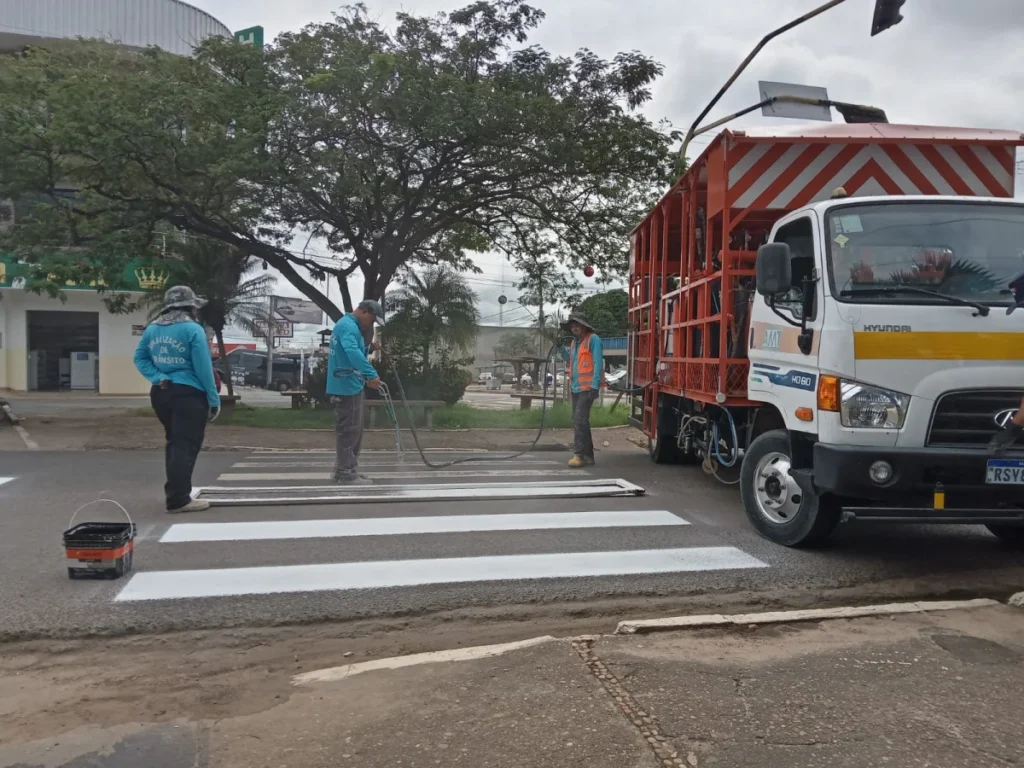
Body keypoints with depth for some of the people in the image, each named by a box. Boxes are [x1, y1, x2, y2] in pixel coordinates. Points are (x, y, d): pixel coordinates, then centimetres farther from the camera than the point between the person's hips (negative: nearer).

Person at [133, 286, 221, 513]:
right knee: (186, 446, -4)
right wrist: (214, 399, -9)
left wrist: (158, 377, -2)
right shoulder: (193, 329, -12)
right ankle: (178, 499, -7)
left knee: (174, 442, 19)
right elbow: (203, 368, -13)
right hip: (188, 394, -7)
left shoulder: (152, 329, 9)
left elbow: (140, 359, 7)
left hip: (161, 393, 7)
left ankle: (174, 492, 26)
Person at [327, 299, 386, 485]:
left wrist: (368, 348, 10)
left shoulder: (349, 325, 17)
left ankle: (345, 470, 24)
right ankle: (346, 474, -2)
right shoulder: (348, 326, -17)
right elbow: (352, 352, -36)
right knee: (349, 431, -6)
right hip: (347, 386, -11)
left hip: (349, 386, 11)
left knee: (352, 431, 16)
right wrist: (371, 374, -44)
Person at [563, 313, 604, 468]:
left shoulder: (593, 339, -9)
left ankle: (579, 454, -13)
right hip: (575, 387, 9)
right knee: (579, 421, 12)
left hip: (587, 387, -9)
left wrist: (595, 385, -21)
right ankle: (587, 454, 19)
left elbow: (598, 363, -15)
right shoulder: (574, 342, 17)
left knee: (579, 420, -15)